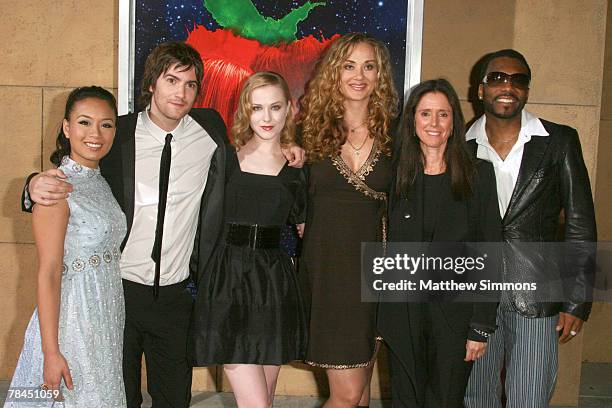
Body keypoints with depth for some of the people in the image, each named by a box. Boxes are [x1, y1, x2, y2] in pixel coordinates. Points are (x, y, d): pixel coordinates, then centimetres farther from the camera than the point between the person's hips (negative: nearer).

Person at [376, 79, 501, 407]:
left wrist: (481, 327, -8)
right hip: (403, 312, 2)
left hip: (455, 312, -2)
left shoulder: (478, 174, -1)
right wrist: (380, 318, 2)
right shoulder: (396, 174, 5)